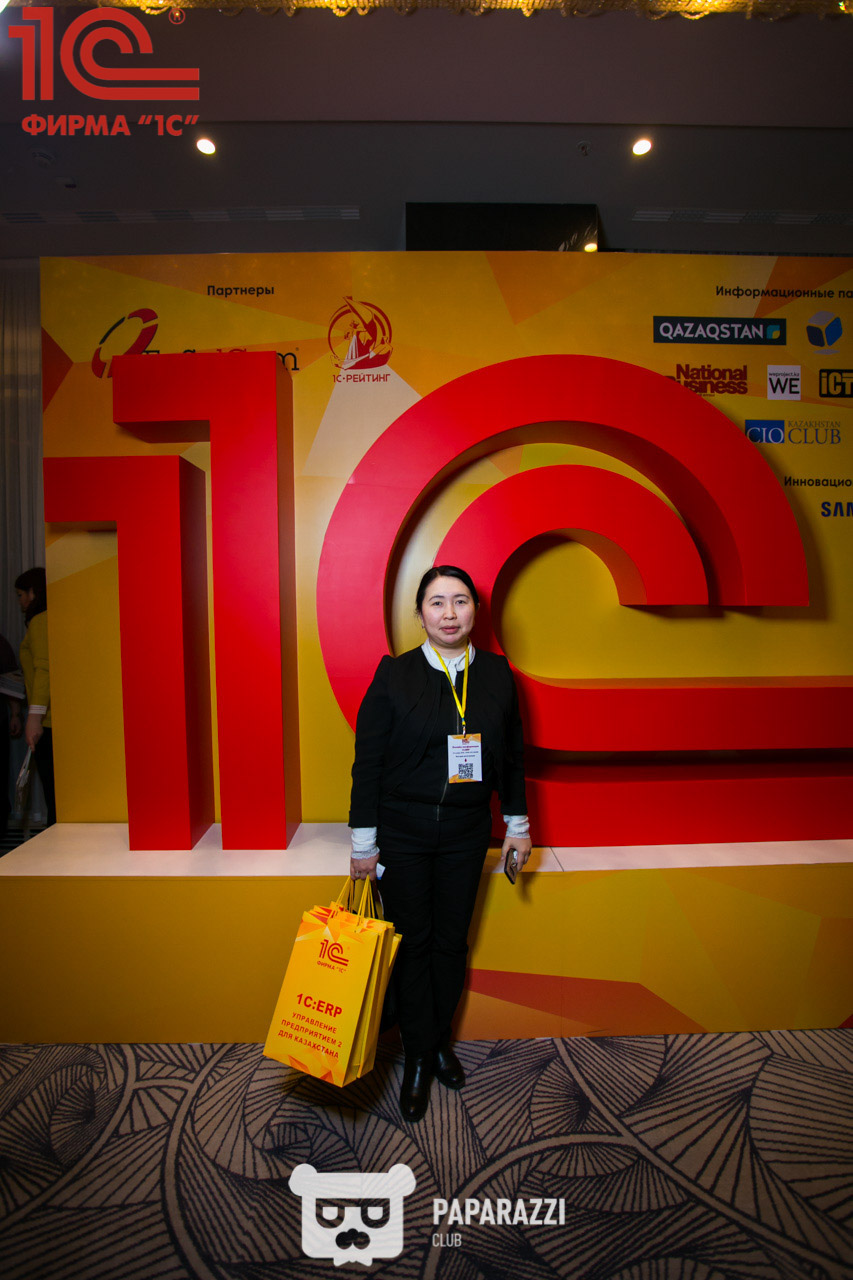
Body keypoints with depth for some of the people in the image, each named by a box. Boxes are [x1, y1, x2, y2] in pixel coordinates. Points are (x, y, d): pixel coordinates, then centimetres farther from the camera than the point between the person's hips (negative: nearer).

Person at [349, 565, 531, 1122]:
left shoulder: (497, 673, 0)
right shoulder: (394, 674, -9)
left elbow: (512, 753, 7)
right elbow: (367, 760, -7)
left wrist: (518, 824, 8)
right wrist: (364, 842, -8)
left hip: (467, 830, 2)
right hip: (403, 829, -2)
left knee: (452, 940, 14)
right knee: (412, 942, 8)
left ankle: (441, 1042, 35)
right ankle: (419, 1057, 27)